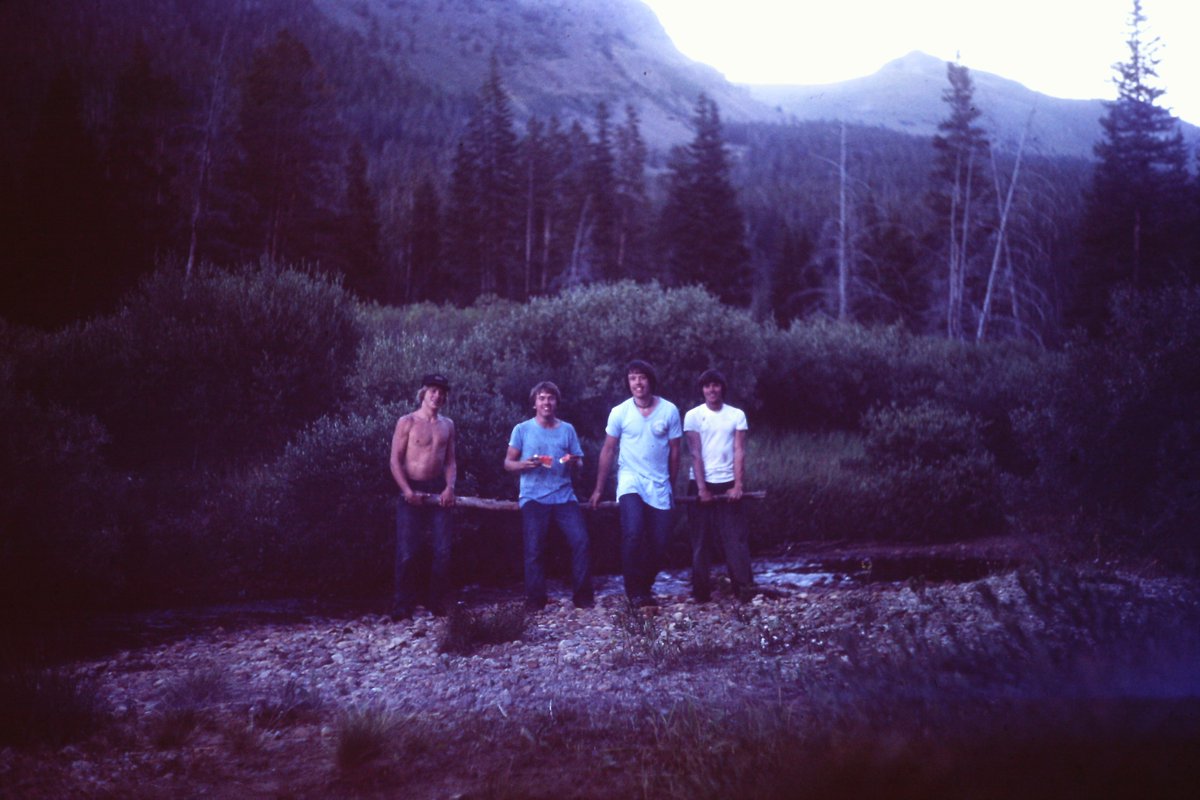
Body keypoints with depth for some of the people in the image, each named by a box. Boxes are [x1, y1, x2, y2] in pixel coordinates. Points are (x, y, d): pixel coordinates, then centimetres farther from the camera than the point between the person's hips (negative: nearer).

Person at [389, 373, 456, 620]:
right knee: (408, 551, -6)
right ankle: (403, 607, 0)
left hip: (438, 491, 4)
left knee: (442, 551, 1)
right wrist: (407, 490, -18)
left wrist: (450, 487, -5)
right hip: (412, 491, -4)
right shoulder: (407, 422, -3)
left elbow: (450, 461, 12)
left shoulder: (448, 425, 11)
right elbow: (396, 460, -6)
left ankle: (437, 603, 10)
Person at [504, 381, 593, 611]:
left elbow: (579, 464, 13)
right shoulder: (522, 429, 5)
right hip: (534, 498, -2)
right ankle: (535, 601, 4)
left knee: (581, 541, -12)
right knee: (534, 549, -6)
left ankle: (583, 596, -3)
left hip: (564, 496, 2)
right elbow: (508, 463, 6)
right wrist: (524, 464, -15)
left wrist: (574, 463, -11)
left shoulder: (567, 429, 11)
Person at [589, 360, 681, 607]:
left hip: (659, 486, 2)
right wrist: (598, 489, 6)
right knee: (633, 535, -22)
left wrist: (671, 486, 12)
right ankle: (635, 592, -12)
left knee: (659, 544, 2)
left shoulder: (669, 411, -1)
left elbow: (674, 451, 7)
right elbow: (608, 451, 5)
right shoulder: (619, 412, -2)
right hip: (630, 482, -2)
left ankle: (645, 587, 23)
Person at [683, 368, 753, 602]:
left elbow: (739, 452, -1)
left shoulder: (737, 415, 4)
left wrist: (738, 485, -12)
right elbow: (696, 454, -5)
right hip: (702, 485, 0)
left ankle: (744, 588, -3)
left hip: (728, 485, 1)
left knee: (736, 538, -4)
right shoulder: (693, 416, 1)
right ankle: (701, 591, 8)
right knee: (701, 540, 3)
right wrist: (702, 488, -12)